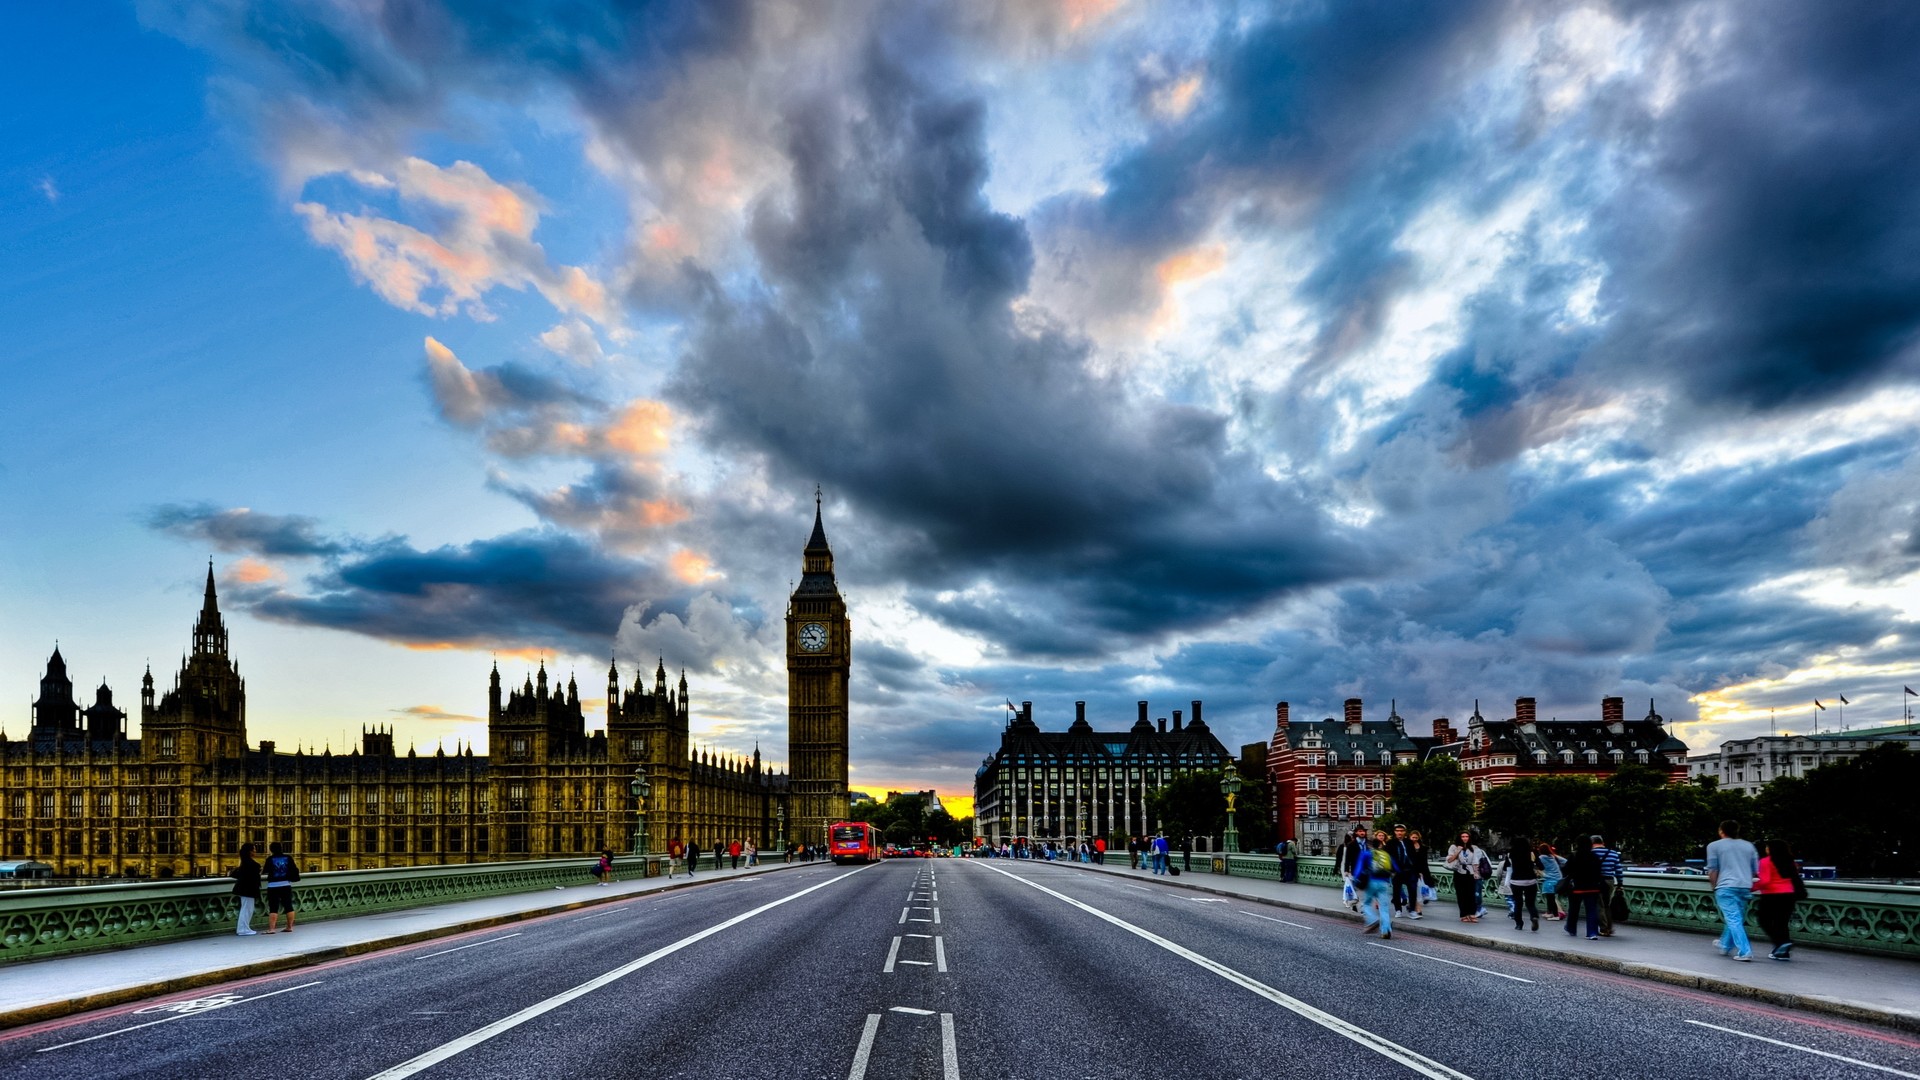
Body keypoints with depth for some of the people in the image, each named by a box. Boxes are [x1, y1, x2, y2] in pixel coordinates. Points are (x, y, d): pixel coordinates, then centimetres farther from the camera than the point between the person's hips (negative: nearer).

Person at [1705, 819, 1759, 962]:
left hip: (1726, 887, -5)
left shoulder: (1714, 846, 0)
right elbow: (1755, 871, 18)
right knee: (1737, 919, 19)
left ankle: (1744, 952, -14)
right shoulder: (1749, 846, 13)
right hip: (1745, 887, 5)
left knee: (1734, 920, -6)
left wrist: (1713, 886, 13)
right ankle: (1726, 946, 32)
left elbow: (1712, 870, -2)